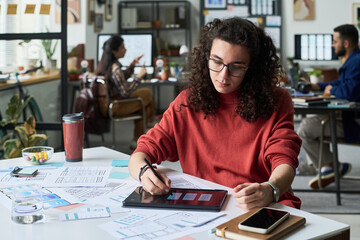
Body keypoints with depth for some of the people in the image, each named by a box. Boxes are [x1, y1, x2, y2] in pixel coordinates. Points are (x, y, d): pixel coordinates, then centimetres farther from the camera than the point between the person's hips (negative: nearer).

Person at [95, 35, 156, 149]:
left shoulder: (105, 63, 6)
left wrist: (132, 65, 10)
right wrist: (139, 76, -16)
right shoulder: (115, 69, -25)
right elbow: (126, 93, -22)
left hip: (106, 103, 10)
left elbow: (122, 78, 21)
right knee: (147, 93, 3)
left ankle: (137, 140, 24)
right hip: (113, 106, -10)